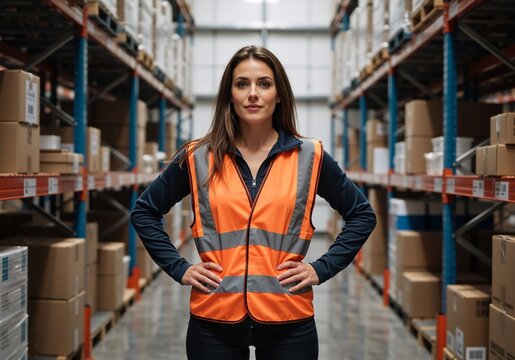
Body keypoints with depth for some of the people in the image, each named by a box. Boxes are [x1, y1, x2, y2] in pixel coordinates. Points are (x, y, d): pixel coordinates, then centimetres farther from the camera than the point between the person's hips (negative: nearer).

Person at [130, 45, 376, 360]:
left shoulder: (310, 157, 1)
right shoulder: (198, 158, 1)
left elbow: (362, 215, 10)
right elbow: (144, 212, 11)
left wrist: (322, 269, -1)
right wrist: (179, 268, 1)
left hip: (288, 322, 0)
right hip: (214, 321, 1)